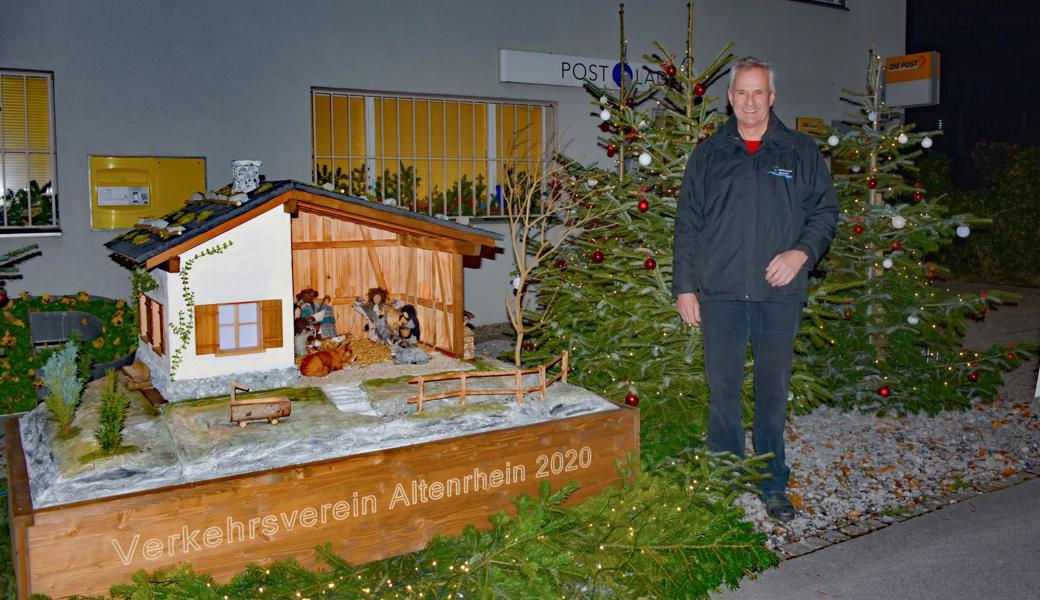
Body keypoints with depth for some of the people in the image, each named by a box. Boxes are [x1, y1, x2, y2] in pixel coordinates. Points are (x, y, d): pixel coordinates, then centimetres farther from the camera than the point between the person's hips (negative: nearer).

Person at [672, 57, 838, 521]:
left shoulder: (801, 152, 8)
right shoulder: (708, 155, 9)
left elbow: (825, 211, 10)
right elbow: (687, 224, 8)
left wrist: (801, 251, -10)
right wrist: (684, 286, 3)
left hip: (779, 294, 0)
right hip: (719, 292, 0)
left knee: (774, 389, 8)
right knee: (722, 388, 5)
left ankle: (773, 485, 21)